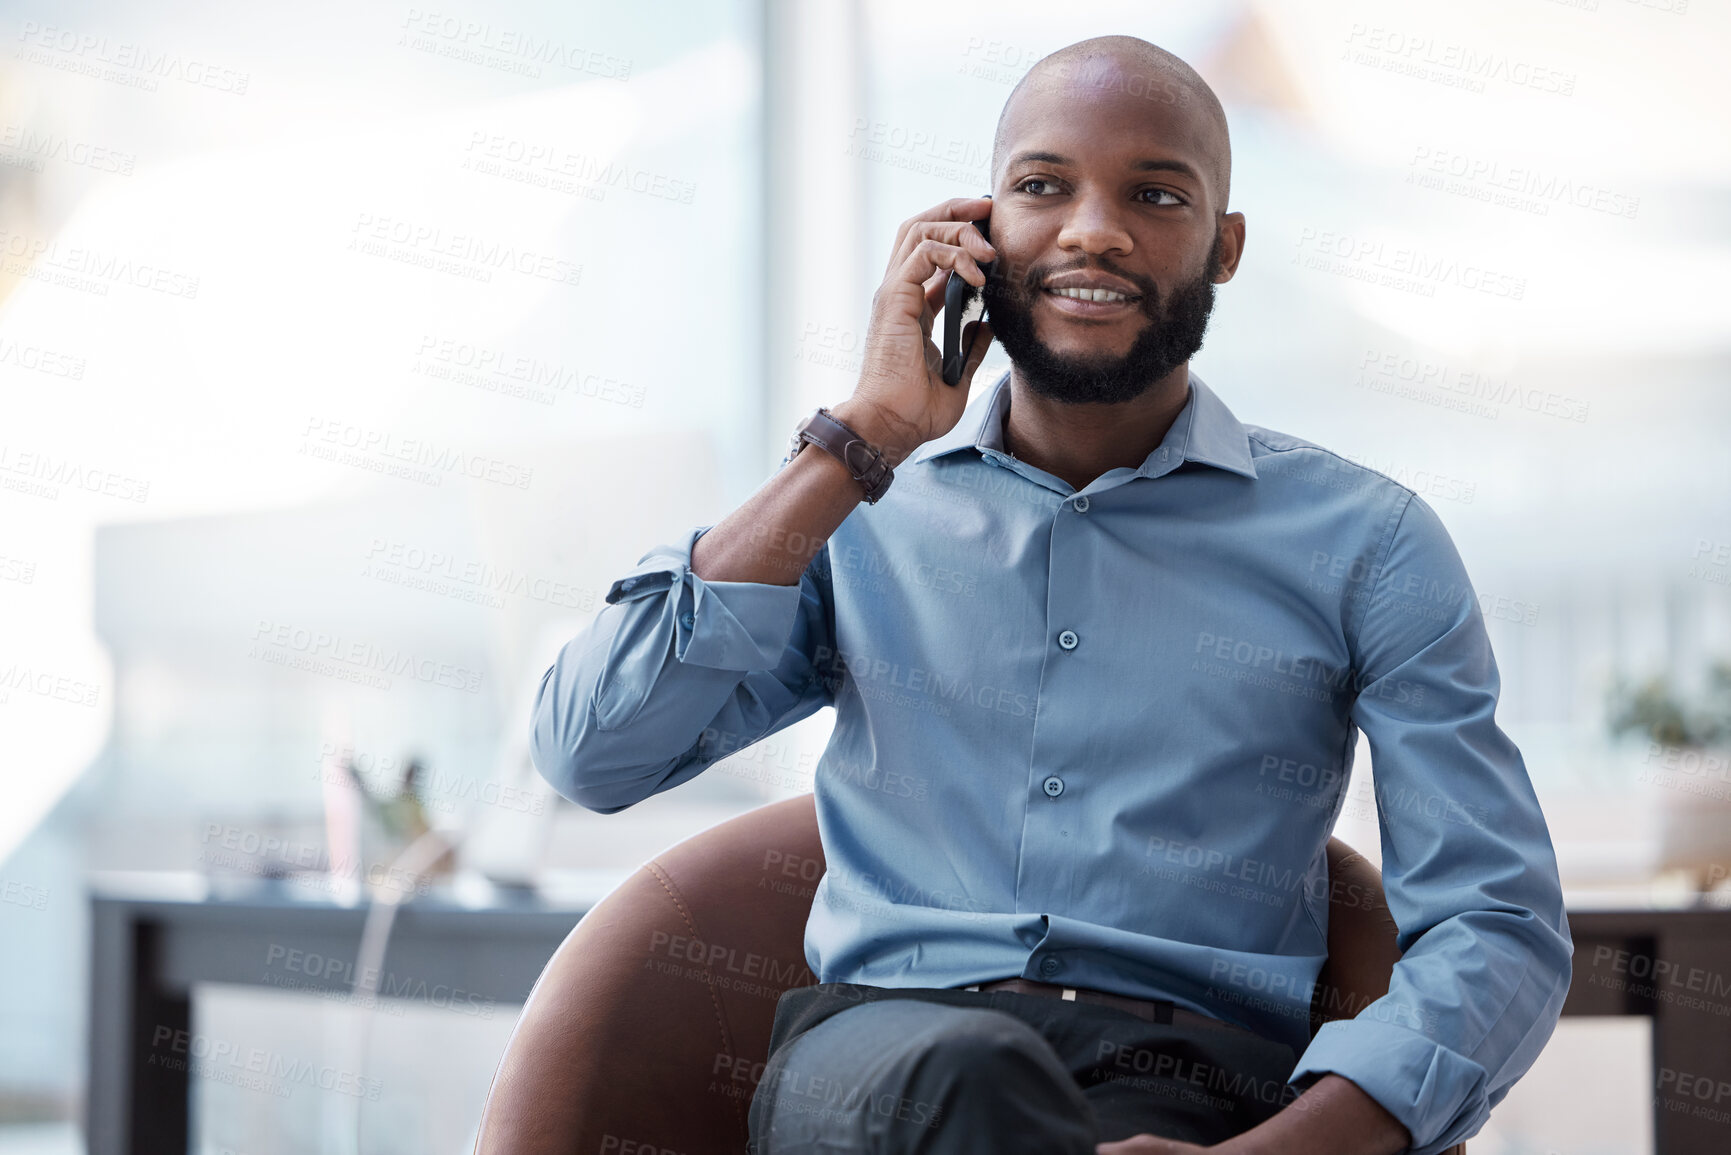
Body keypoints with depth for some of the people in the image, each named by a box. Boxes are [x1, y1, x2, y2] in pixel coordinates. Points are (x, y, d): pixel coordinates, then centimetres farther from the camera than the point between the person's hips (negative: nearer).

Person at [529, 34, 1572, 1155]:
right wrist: (869, 435, -1)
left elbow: (1500, 925, 2)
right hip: (874, 1051, 0)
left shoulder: (1362, 540, 10)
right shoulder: (858, 511, 15)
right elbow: (591, 753, 0)